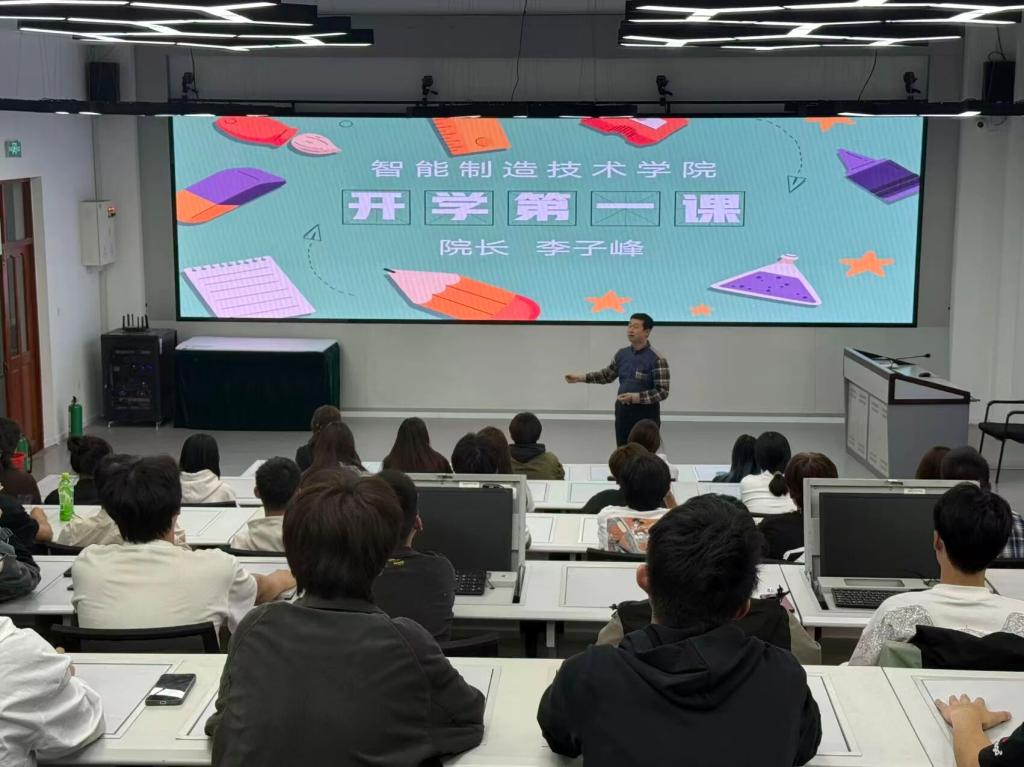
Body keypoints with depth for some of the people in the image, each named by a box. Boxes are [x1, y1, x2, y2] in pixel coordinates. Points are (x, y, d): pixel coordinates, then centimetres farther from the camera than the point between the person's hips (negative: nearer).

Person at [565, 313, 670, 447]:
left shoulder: (657, 359, -14)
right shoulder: (622, 354, 6)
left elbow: (662, 391, -16)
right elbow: (607, 374, 20)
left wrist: (636, 397, -26)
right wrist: (581, 377, 12)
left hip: (646, 415, -6)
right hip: (623, 412, 6)